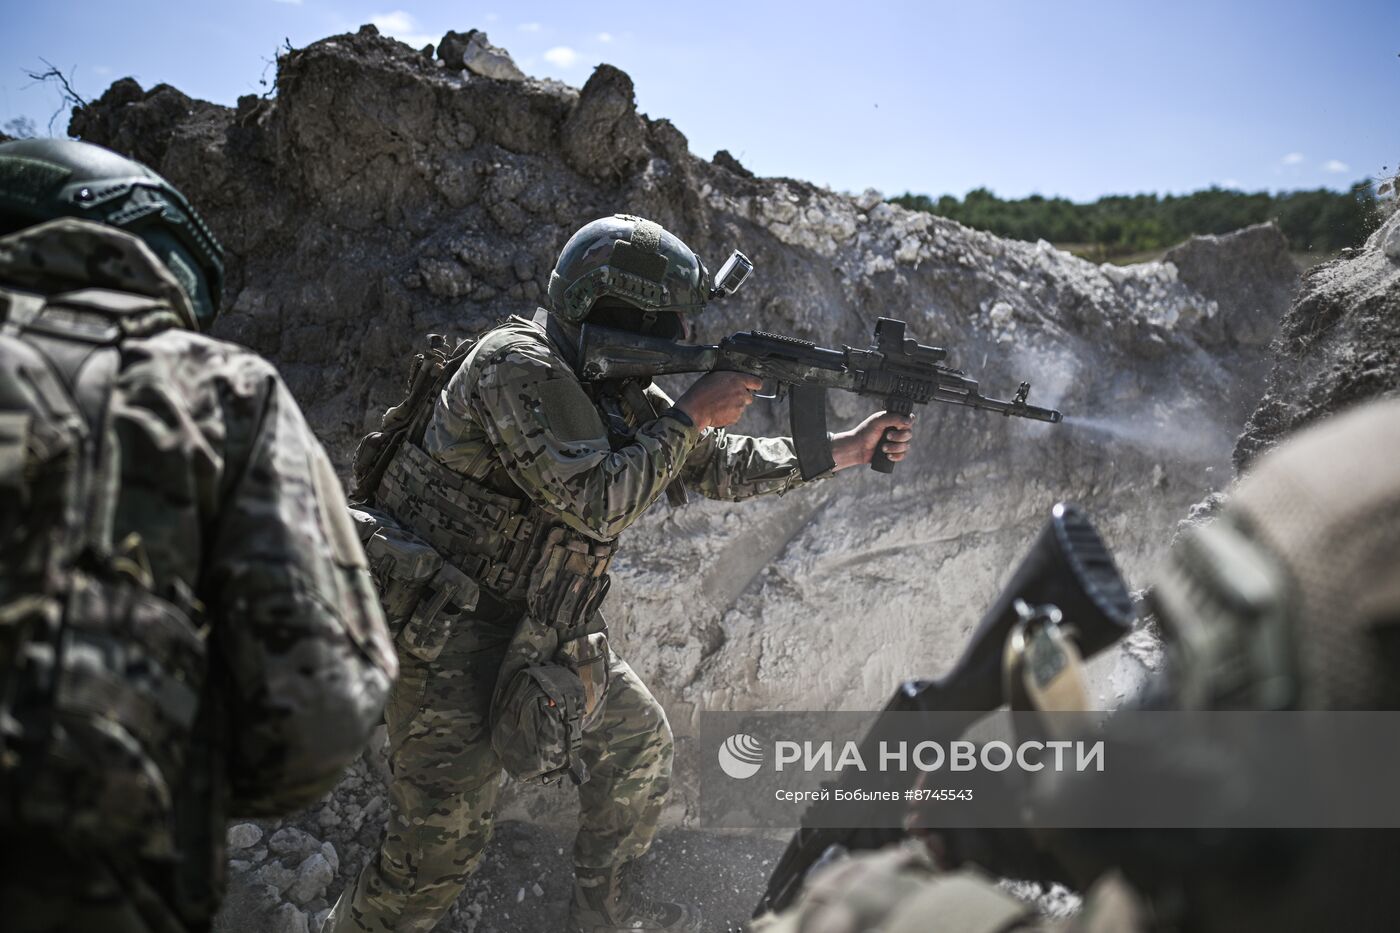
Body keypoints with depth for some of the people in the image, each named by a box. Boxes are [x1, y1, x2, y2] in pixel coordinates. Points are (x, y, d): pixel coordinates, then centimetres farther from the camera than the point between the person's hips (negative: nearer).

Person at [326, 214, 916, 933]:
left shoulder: (613, 390, 6)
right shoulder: (518, 367, -22)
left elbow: (715, 464, 9)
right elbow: (595, 503, -28)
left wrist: (843, 449, 3)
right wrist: (690, 415, -21)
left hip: (540, 628, 9)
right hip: (447, 629, -9)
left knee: (639, 739, 17)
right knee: (443, 840, -9)